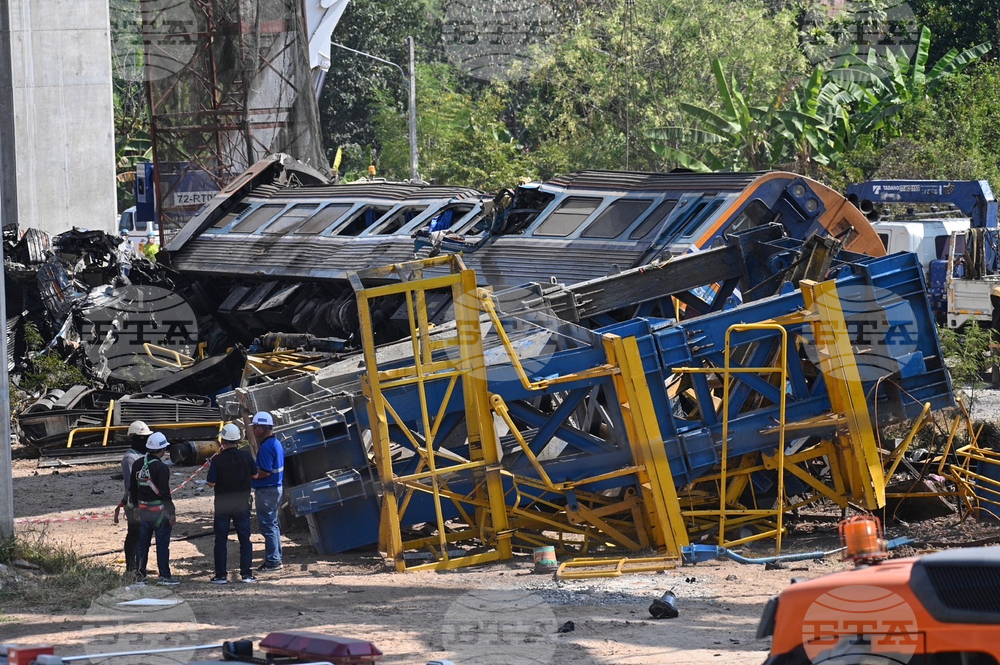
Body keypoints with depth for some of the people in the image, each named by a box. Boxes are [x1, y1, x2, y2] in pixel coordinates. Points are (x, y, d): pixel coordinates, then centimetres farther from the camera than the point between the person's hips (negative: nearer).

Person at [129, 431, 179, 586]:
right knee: (162, 543, 1)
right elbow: (165, 493, -17)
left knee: (142, 542, 13)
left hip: (143, 509, 6)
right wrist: (172, 513, -12)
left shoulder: (137, 464, 5)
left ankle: (139, 574, 16)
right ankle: (164, 576, 4)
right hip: (159, 510, -6)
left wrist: (135, 505, 24)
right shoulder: (160, 467, -17)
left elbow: (132, 489, 13)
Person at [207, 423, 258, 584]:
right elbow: (255, 474, 6)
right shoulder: (246, 456, -7)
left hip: (222, 504, -1)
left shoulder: (217, 460, -14)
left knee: (221, 540, 6)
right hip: (242, 504, 1)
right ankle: (246, 574, 5)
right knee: (244, 538, 8)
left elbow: (211, 483, -11)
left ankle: (221, 575, 5)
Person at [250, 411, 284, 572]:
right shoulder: (277, 443, 13)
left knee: (267, 526, -5)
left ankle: (272, 561, -3)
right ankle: (276, 559, 22)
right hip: (276, 488, 10)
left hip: (266, 491, -10)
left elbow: (265, 472, -24)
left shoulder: (266, 447, -20)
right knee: (273, 524, 16)